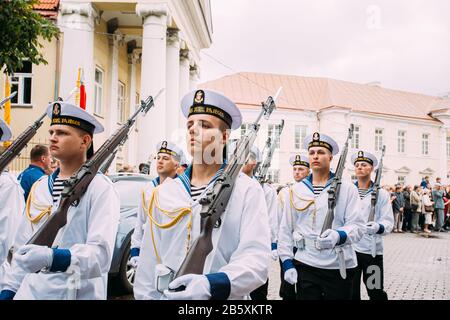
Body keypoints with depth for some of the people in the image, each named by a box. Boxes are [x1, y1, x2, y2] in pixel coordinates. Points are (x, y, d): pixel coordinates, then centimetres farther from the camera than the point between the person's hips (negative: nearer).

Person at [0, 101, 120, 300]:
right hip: (30, 291, 5)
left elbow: (101, 254, -23)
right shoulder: (39, 187, 7)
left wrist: (52, 258, -35)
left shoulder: (101, 189, -13)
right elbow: (22, 247, 12)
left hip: (79, 294, -5)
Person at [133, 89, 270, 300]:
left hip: (223, 295, -3)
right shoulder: (164, 192, 2)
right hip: (166, 295, 4)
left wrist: (212, 285, -34)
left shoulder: (248, 190, -10)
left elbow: (256, 259, -20)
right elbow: (149, 263, 3)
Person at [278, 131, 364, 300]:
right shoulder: (296, 190, 5)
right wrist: (287, 262, 0)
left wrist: (339, 236, -27)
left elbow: (357, 226, -8)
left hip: (339, 267, -1)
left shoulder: (347, 188, 0)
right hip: (305, 266, 2)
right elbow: (285, 230, 6)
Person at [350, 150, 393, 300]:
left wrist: (378, 227, -27)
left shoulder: (381, 194, 1)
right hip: (348, 249, 2)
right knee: (351, 292, 11)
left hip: (372, 250, -1)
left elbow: (388, 221, -7)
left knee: (376, 292, 7)